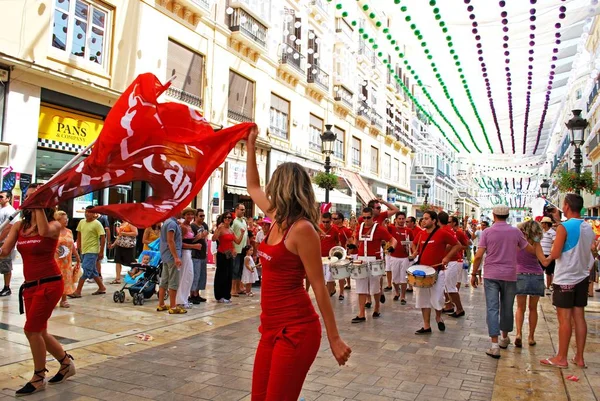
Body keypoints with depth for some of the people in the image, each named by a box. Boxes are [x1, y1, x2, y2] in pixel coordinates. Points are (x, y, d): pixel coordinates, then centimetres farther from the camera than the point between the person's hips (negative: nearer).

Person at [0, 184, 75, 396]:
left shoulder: (54, 224, -7)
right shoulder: (19, 225, 6)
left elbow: (44, 231, -32)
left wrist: (39, 205, -24)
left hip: (49, 283, -7)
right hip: (29, 285, 7)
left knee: (31, 329, -7)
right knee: (38, 331, 12)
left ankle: (39, 378, 12)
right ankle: (66, 363, 33)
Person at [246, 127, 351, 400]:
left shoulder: (302, 228, -17)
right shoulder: (278, 220, 6)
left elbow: (319, 287, -16)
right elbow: (253, 187, 23)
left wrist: (334, 339, -12)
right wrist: (251, 146, 25)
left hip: (296, 330, -8)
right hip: (272, 327, 8)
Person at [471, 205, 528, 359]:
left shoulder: (487, 232, -5)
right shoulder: (515, 231, -1)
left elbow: (478, 255, -8)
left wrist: (474, 274, 1)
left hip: (491, 275, -2)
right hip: (510, 275, 2)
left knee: (492, 308, -1)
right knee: (507, 308, 16)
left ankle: (495, 345, -8)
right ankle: (505, 338, 34)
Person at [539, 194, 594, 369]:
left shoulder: (563, 228, -15)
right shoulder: (589, 228, 7)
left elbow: (555, 254, -17)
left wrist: (548, 257, 4)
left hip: (565, 279, -7)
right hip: (581, 277, 7)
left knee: (564, 319, -1)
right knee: (579, 317, 11)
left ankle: (561, 358, 7)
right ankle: (579, 357, 18)